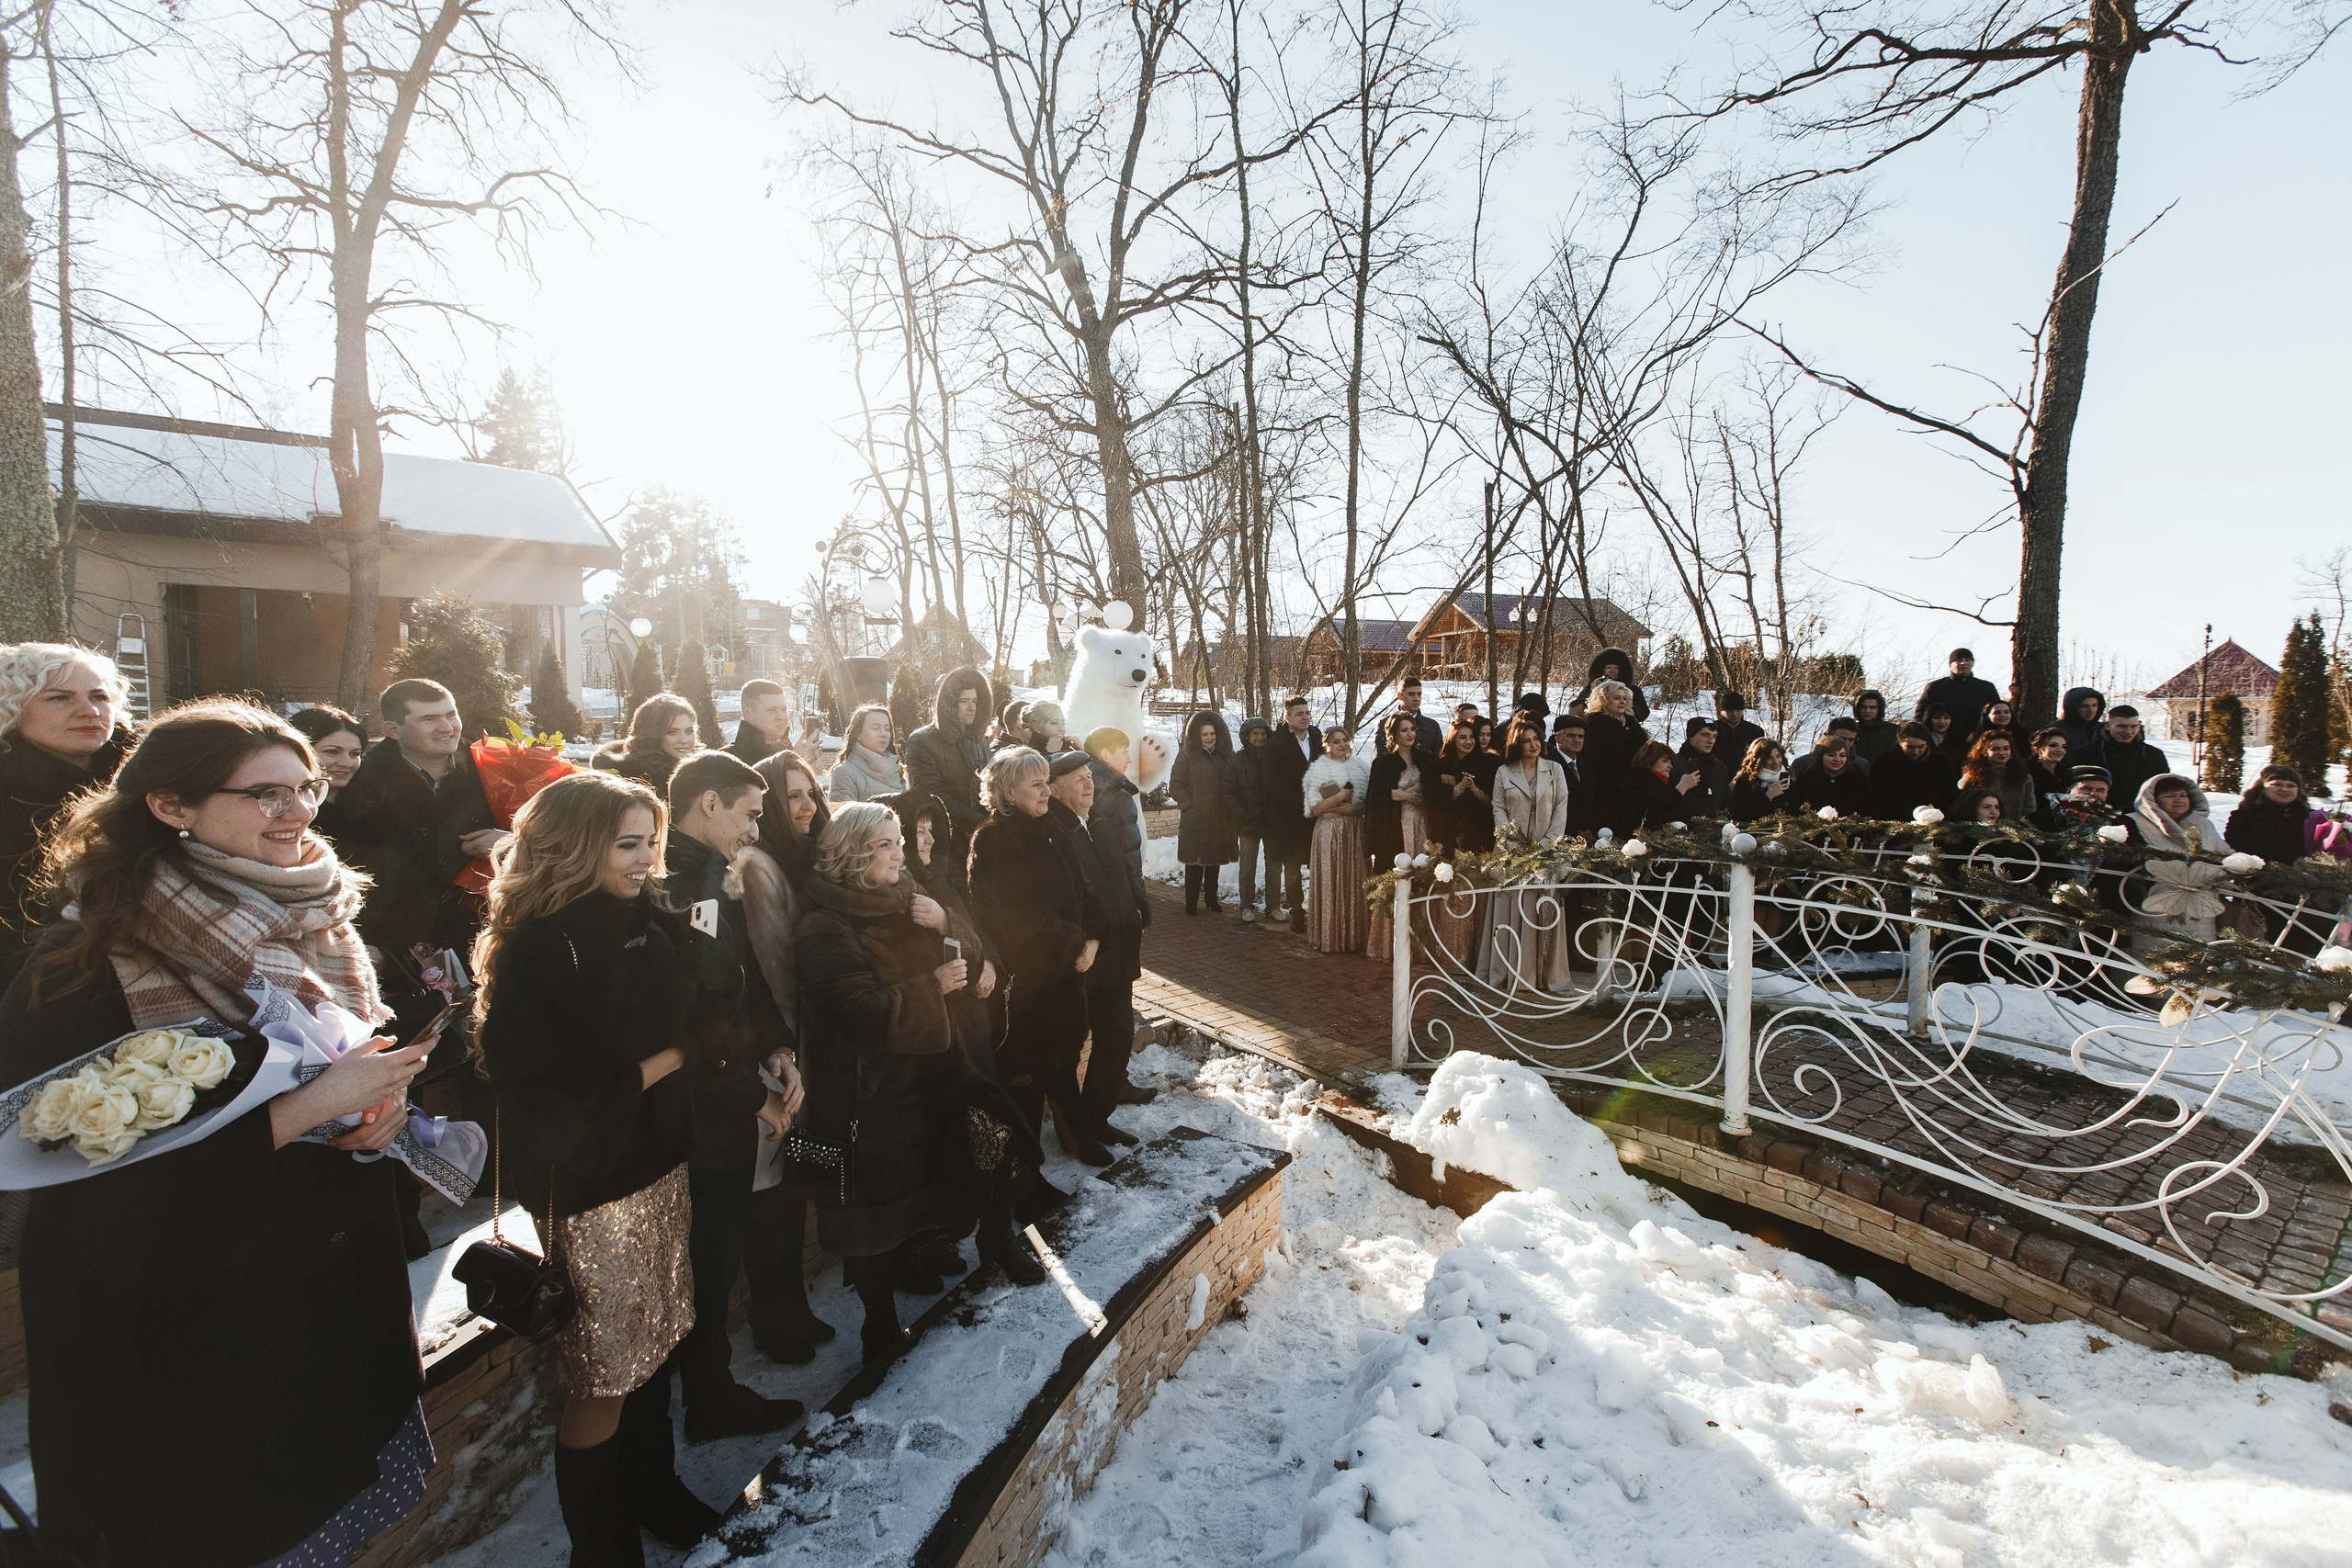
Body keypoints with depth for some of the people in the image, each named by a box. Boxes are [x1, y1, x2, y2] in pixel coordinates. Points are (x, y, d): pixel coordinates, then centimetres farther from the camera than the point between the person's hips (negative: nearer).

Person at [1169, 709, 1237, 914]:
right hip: (1195, 820, -4)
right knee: (1195, 863, 1)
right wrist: (1190, 806, -10)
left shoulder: (1225, 755, 8)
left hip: (1220, 820, 4)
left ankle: (1211, 899, 25)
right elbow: (1176, 786, -6)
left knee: (1215, 861, 13)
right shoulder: (1187, 755, -5)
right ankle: (1191, 903, 11)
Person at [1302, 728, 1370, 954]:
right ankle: (1328, 937, 3)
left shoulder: (1361, 769, 11)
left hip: (1355, 832, 3)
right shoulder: (1319, 770, 1)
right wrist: (1338, 797, -15)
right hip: (1328, 832, -3)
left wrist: (1352, 809, -9)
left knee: (1354, 883, 3)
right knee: (1329, 883, -3)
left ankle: (1354, 935, 10)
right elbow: (1314, 809, -5)